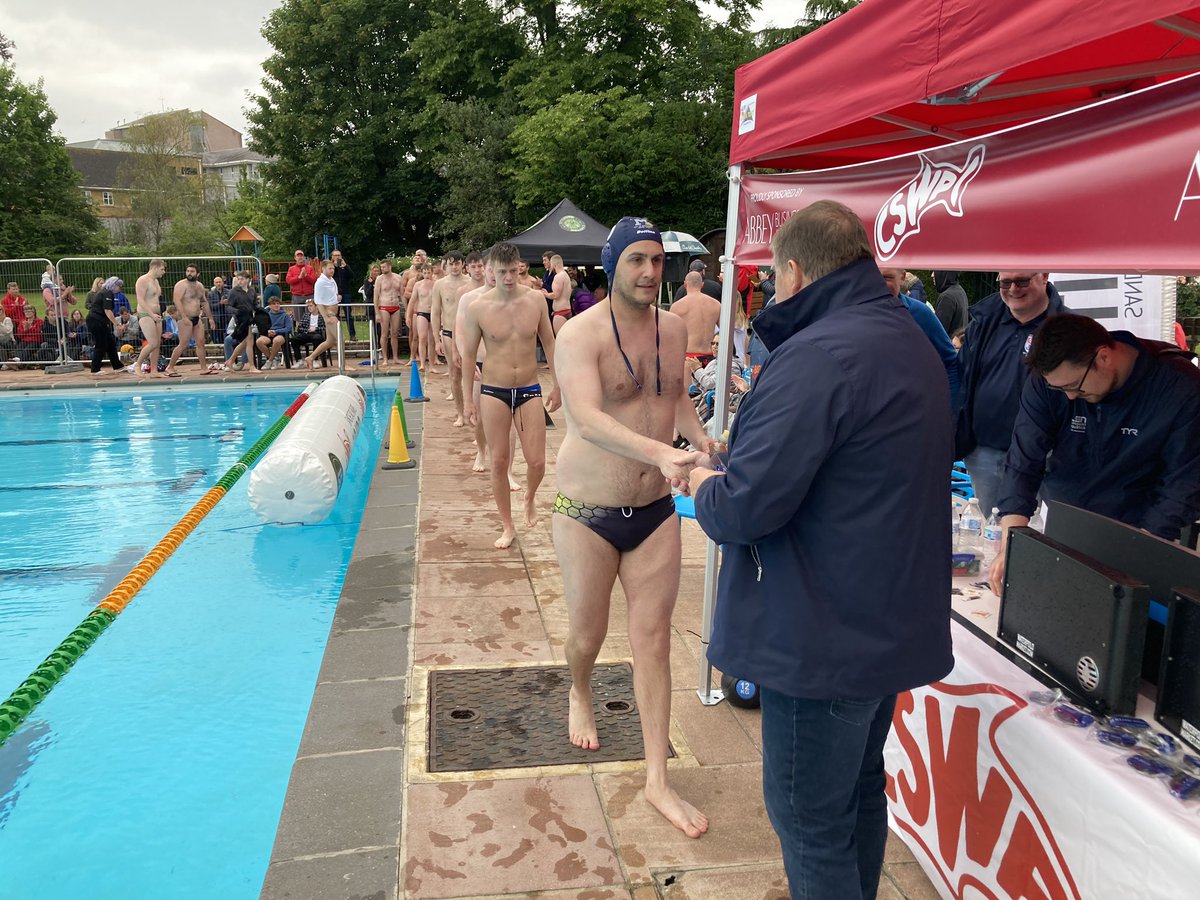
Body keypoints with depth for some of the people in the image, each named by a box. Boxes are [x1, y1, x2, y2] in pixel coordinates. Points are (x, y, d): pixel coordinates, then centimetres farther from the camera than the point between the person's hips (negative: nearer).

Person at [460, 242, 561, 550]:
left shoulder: (535, 301, -4)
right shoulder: (478, 308, -8)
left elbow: (549, 343, 7)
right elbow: (469, 355, 1)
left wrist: (557, 386, 7)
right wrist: (467, 400, 0)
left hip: (529, 390, 1)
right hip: (494, 392, -1)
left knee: (537, 461, -2)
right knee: (499, 462, 5)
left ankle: (530, 496, 33)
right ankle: (507, 527, 20)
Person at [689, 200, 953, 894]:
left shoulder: (817, 356, -23)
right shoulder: (913, 342, 10)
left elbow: (746, 506, -26)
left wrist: (706, 486, -4)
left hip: (824, 636, -10)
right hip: (896, 621, 10)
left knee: (810, 818, 7)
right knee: (860, 789, 25)